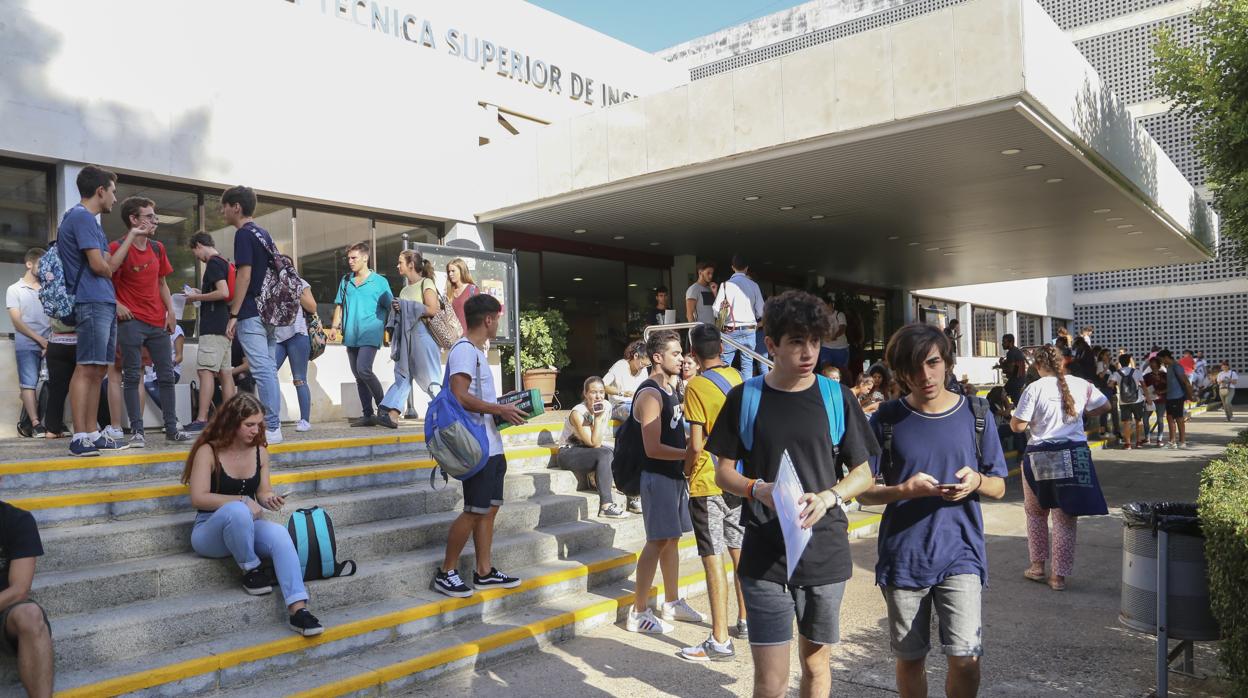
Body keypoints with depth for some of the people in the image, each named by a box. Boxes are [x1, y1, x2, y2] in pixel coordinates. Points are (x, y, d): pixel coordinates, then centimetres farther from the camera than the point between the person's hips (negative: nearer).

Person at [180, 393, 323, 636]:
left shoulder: (260, 452, 4)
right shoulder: (208, 451, -10)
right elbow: (198, 498, -18)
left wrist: (269, 498, -12)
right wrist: (243, 500, -23)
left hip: (246, 526, 4)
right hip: (210, 530, -4)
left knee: (279, 534, -32)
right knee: (237, 510, -40)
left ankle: (298, 609, -42)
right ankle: (251, 571, -17)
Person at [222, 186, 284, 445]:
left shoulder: (244, 234, -8)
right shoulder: (263, 234, 18)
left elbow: (244, 275, -16)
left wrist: (233, 315, -15)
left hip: (251, 315, -9)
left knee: (262, 371, -9)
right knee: (269, 370, 9)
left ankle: (271, 428, -9)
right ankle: (273, 424, 12)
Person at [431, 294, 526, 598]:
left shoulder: (477, 352, 18)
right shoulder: (464, 350, -14)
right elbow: (459, 396, -23)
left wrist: (502, 405, 13)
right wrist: (499, 410, -18)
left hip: (491, 445, 10)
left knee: (490, 508, 12)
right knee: (475, 511, -5)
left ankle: (484, 572, 20)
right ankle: (446, 573, 7)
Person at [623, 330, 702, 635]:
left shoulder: (668, 389, 13)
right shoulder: (650, 395, -18)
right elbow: (653, 448, -23)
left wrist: (690, 442, 10)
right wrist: (690, 453, -21)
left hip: (674, 474, 10)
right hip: (657, 476, -9)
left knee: (672, 538, 16)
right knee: (658, 541, -7)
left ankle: (672, 603, 28)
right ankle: (639, 613, 2)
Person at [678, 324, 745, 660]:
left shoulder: (697, 386, -14)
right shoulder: (736, 377, 5)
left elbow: (696, 445, -16)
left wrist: (687, 468, -1)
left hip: (707, 483, -7)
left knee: (714, 559, -3)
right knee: (740, 550, 18)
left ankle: (720, 641, 1)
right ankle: (745, 619, 31)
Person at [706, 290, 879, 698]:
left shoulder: (837, 397, 1)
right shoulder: (745, 398, -2)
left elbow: (863, 474, 6)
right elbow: (723, 472, 4)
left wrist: (828, 497, -14)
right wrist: (758, 489, -16)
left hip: (825, 554, 2)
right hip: (764, 558, -1)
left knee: (816, 663, 17)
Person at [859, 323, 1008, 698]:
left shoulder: (974, 413, 1)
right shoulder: (887, 419, -3)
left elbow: (999, 487, 7)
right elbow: (864, 490, -2)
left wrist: (977, 481, -16)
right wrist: (904, 490, -21)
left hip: (960, 553, 0)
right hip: (903, 557, 0)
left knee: (965, 659, -7)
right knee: (910, 659, 12)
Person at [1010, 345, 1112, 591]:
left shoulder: (1034, 389, -11)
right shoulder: (1080, 384, 0)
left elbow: (1017, 426, -13)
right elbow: (1104, 406, 12)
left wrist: (1014, 415, 8)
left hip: (1040, 456, -2)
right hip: (1074, 456, 3)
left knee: (1036, 512, 19)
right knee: (1065, 519, 8)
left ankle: (1038, 566, 24)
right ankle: (1059, 576, 11)